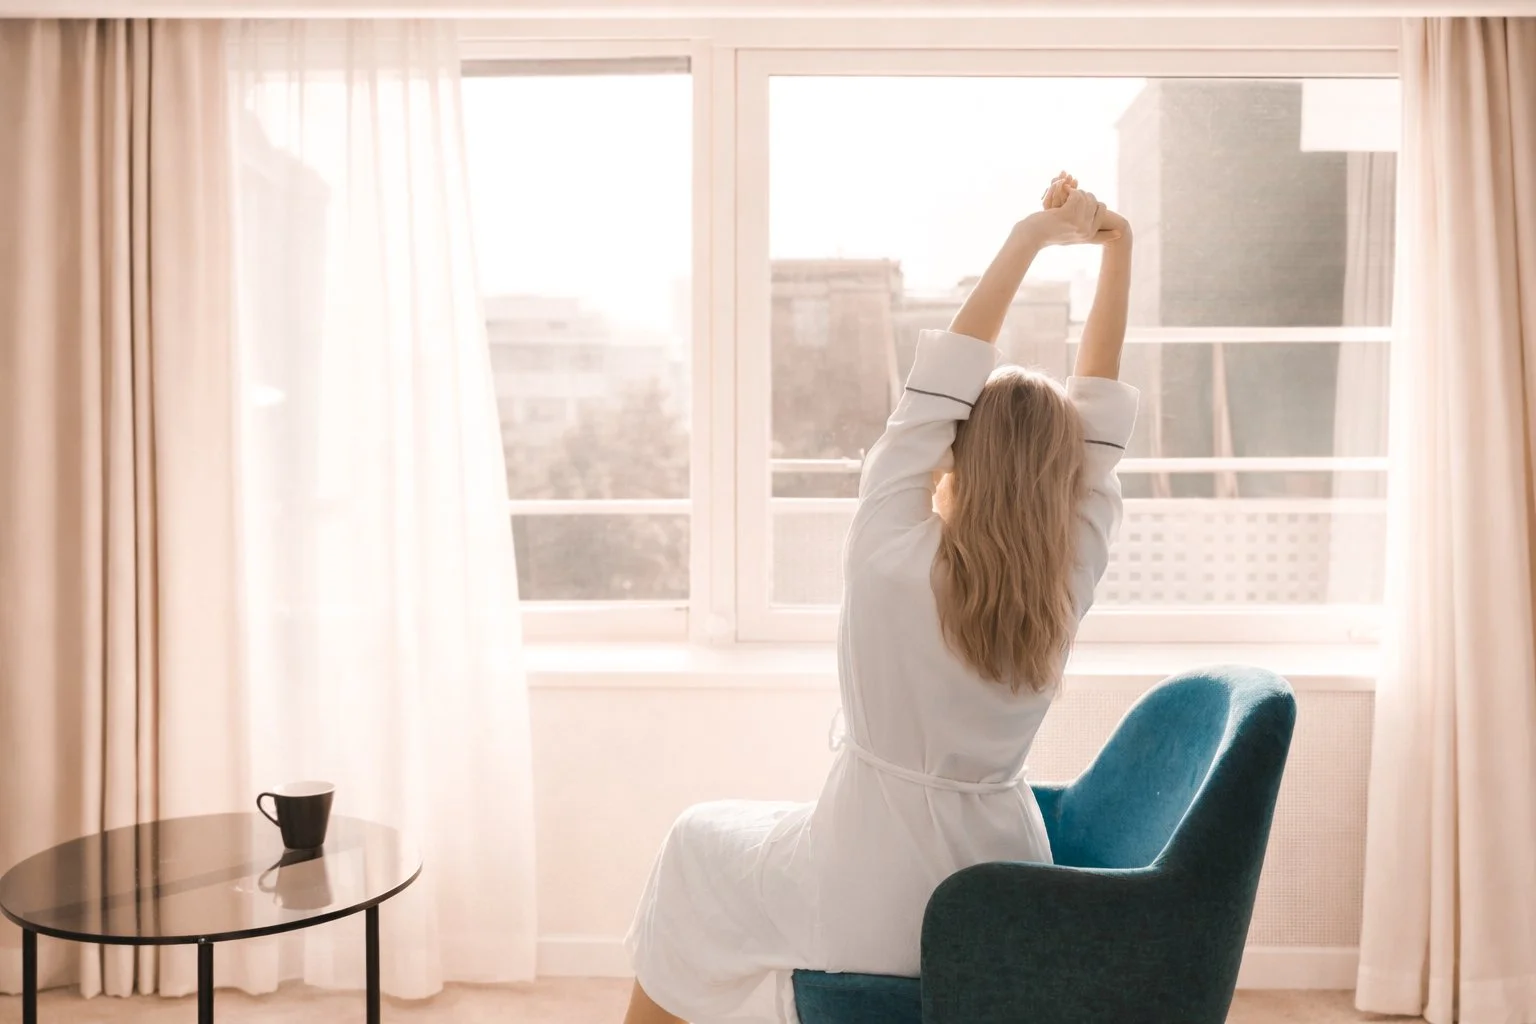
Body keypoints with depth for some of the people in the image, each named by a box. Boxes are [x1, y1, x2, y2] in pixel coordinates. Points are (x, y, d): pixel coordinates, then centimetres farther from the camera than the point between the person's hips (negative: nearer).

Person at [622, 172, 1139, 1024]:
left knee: (699, 844, 24)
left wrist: (1030, 238, -14)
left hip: (875, 907, -5)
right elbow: (1099, 411, -5)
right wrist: (1117, 248, -3)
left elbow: (938, 384, -18)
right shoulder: (1072, 576, -13)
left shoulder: (889, 557, -24)